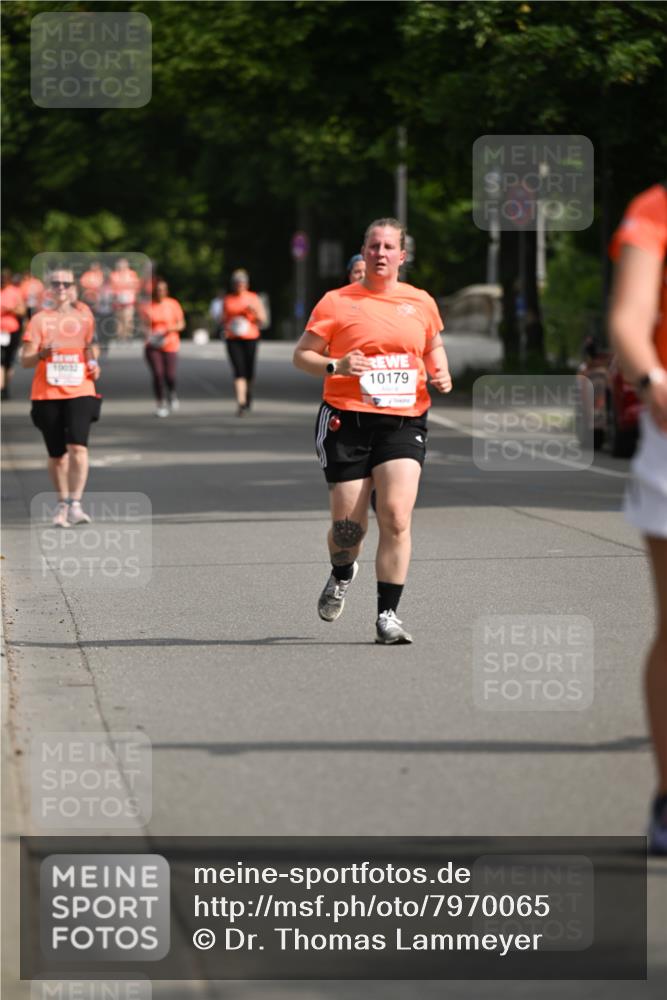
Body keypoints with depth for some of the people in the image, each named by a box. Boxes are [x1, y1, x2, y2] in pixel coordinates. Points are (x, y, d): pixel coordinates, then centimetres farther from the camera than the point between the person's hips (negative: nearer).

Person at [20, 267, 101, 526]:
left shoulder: (83, 316, 7)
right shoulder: (40, 320, 3)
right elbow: (25, 360, -2)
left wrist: (94, 364, 3)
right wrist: (42, 353, -22)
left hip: (79, 391, 0)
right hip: (46, 395, 0)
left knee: (78, 447, -18)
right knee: (57, 455, 5)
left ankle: (75, 504, -18)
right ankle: (62, 504, 21)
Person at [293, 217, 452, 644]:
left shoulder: (421, 303, 11)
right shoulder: (337, 302, 2)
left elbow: (434, 349, 27)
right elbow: (301, 355, 4)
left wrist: (441, 375, 6)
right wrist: (336, 366, -15)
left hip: (404, 420, 1)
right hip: (347, 419, -1)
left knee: (396, 516, -15)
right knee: (348, 524, -1)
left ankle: (388, 614, -8)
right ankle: (342, 575, 35)